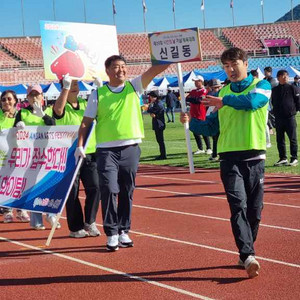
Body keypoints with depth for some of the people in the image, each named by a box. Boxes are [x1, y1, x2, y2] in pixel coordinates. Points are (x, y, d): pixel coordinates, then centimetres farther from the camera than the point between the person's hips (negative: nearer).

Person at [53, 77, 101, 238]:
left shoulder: (86, 104, 11)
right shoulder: (62, 108, -3)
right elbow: (58, 108, -27)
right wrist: (66, 87, -30)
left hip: (90, 154, 4)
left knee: (94, 188, -3)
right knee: (72, 193, 2)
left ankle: (89, 222, 12)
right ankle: (75, 228, 12)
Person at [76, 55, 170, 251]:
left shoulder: (134, 87, 7)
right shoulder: (98, 94, 2)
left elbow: (156, 69, -4)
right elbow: (86, 122, 4)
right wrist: (80, 145, -5)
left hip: (131, 148, 2)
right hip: (107, 150, -2)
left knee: (127, 193, 8)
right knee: (109, 190, -10)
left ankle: (123, 231, 19)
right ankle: (111, 234, -1)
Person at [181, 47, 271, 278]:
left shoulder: (261, 86, 4)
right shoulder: (222, 93, 14)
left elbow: (252, 101, -20)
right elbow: (212, 127, 15)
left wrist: (225, 101, -11)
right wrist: (190, 122, 0)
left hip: (255, 156, -1)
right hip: (230, 157, 1)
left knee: (254, 209, 5)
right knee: (238, 205, -14)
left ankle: (246, 253, 22)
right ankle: (248, 256, -21)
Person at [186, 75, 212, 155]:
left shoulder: (204, 91, -7)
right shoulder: (193, 91, 15)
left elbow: (199, 100, -20)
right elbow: (187, 99, 5)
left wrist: (191, 99, -10)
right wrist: (194, 100, -14)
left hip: (201, 115, -7)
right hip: (194, 115, 7)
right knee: (195, 132, 9)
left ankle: (209, 148, 5)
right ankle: (200, 149, 17)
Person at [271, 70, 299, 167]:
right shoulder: (274, 90, 11)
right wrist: (275, 111, 9)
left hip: (290, 117, -4)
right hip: (278, 118, 4)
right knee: (280, 139, 8)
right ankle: (283, 158, 17)